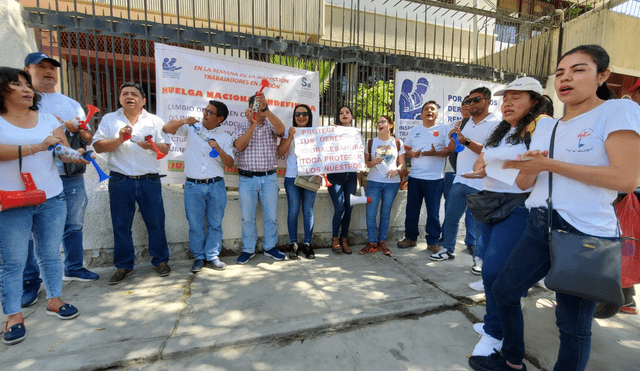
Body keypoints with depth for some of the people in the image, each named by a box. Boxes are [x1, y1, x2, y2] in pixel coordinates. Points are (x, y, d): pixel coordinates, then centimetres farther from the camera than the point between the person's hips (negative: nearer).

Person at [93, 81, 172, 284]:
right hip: (120, 181, 1)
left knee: (156, 222, 4)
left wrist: (152, 145, -16)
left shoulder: (155, 121, 11)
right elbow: (98, 146, 2)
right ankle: (123, 265, 22)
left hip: (150, 181, 0)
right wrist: (119, 139, -14)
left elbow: (165, 148, 5)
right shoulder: (109, 119, 11)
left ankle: (160, 260, 19)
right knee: (121, 225, 7)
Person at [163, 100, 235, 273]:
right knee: (195, 225, 8)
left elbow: (230, 163, -1)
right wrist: (184, 121, -10)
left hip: (216, 186, 0)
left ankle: (212, 256, 22)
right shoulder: (192, 128, 8)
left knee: (215, 224, 7)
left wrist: (218, 149, -18)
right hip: (193, 186, 1)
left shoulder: (225, 138, 5)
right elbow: (166, 128, 5)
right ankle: (199, 257, 23)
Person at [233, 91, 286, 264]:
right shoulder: (242, 126, 6)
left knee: (271, 216, 8)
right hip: (247, 179, 0)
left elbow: (281, 130, -17)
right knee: (247, 217, 8)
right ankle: (248, 249, 25)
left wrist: (266, 108, -23)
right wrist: (252, 124, -16)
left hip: (269, 178, 1)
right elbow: (239, 146, -11)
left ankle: (270, 247, 26)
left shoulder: (271, 125, 6)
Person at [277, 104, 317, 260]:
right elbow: (281, 152, -3)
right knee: (293, 211, 1)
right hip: (292, 177, -1)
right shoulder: (289, 132, 7)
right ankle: (293, 244, 15)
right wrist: (290, 137, -11)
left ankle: (307, 244, 16)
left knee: (308, 211, 4)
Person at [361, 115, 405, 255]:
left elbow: (402, 163, 7)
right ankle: (372, 243, 11)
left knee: (386, 213, 7)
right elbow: (365, 162, 8)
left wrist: (397, 170, -15)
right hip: (373, 182, 0)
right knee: (371, 213, -3)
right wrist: (373, 162, -13)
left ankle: (382, 242, 21)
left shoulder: (398, 143, 6)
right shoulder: (371, 143, 7)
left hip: (392, 182, 0)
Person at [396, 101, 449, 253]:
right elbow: (406, 149, 16)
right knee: (412, 209, 8)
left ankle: (432, 242, 15)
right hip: (414, 176, 3)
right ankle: (410, 238, 22)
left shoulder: (444, 128, 4)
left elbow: (451, 150, -3)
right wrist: (412, 153, -6)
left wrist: (435, 153, -20)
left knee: (433, 212, 2)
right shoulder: (414, 130, 15)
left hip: (435, 178, -3)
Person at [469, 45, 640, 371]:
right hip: (539, 227, 7)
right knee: (503, 290, 12)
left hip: (586, 233, -6)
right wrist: (529, 167, -12)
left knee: (572, 322, 4)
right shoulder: (545, 125, 12)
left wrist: (549, 164, -17)